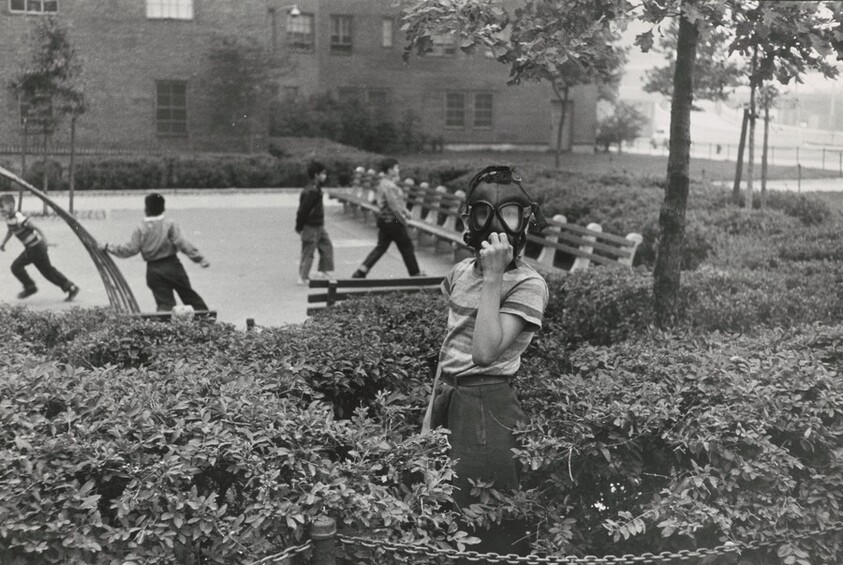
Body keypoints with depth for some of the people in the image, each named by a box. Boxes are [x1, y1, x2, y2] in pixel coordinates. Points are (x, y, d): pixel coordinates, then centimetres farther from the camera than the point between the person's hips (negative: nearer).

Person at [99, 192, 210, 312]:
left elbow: (131, 249, -4)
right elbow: (182, 243, -13)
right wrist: (199, 258, -13)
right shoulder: (170, 224, -6)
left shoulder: (140, 229, -2)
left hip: (153, 270, 1)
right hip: (172, 266, -1)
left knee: (164, 303, 4)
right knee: (189, 295, 10)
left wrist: (109, 247, 8)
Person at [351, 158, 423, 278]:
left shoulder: (383, 183, 10)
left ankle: (361, 271, 7)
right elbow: (394, 207, -24)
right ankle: (415, 273, 19)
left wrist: (404, 210, 11)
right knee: (407, 247, 6)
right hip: (393, 221, -10)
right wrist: (403, 221, -14)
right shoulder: (390, 186, -22)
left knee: (381, 247, 12)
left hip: (383, 220, 10)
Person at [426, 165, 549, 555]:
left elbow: (484, 353, -27)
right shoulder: (461, 272, 6)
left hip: (487, 407, -7)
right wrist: (433, 407, 17)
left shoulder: (527, 285, -15)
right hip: (448, 400, 7)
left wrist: (493, 278, -26)